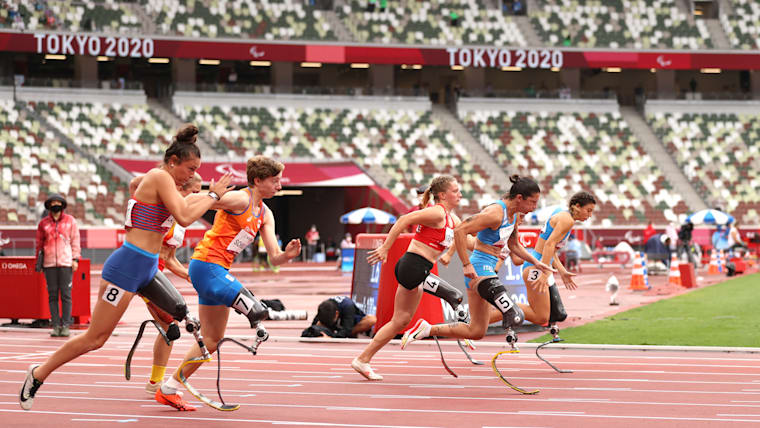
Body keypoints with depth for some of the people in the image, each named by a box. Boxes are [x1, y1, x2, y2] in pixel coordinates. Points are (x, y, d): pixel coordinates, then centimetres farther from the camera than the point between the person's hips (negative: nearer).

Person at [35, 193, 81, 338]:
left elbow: (75, 240, 8)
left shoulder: (70, 221, 7)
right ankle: (56, 325, 5)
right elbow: (39, 243, 14)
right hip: (49, 263, 2)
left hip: (66, 262, -2)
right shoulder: (43, 223, 9)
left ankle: (65, 325, -3)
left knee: (66, 294, -5)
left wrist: (75, 259, 1)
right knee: (52, 295, 2)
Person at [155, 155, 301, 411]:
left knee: (212, 340, 15)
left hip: (219, 271, 10)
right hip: (207, 266, -10)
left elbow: (274, 258, 9)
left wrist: (287, 255, -10)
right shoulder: (240, 199, -13)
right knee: (258, 311, -26)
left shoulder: (265, 214, 14)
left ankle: (168, 390, 21)